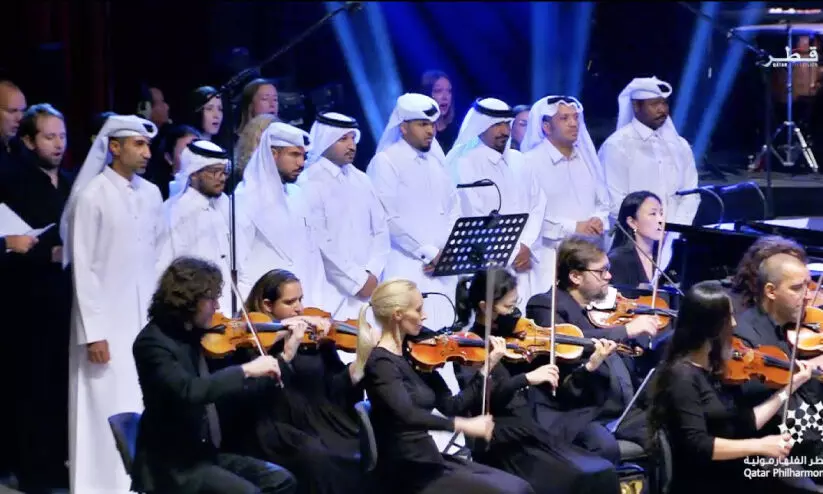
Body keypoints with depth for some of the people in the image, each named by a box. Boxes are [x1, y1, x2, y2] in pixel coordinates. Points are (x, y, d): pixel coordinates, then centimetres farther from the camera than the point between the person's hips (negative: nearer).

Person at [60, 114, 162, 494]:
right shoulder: (92, 196, -9)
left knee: (146, 409, 4)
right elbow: (83, 267, -9)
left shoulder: (151, 194, 7)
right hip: (108, 322, -5)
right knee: (110, 411, -3)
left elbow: (155, 258, 12)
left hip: (146, 319, 5)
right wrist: (94, 332, -12)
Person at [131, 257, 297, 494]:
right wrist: (246, 370, -30)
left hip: (204, 452, 8)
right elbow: (188, 391, -33)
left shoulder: (193, 336, 9)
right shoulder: (152, 343, -16)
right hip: (171, 463, -8)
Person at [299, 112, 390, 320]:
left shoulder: (361, 180, 15)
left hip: (368, 287, 6)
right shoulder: (309, 184, -5)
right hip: (333, 292, -6)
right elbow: (319, 241, -12)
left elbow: (380, 230, 12)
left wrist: (372, 274, -4)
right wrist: (358, 280, -11)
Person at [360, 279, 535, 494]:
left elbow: (451, 406, 12)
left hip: (429, 462, 8)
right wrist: (462, 425, -39)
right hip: (408, 475, -8)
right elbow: (406, 415, -32)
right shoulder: (381, 362, -16)